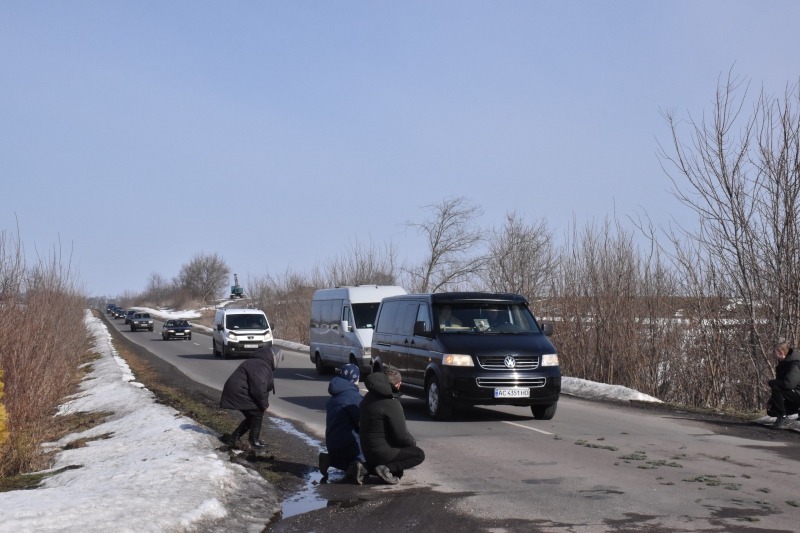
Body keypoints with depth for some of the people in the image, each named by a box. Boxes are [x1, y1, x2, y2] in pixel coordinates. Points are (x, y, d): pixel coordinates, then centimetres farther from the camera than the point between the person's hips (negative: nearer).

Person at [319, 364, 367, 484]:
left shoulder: (333, 398, 17)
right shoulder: (353, 396, -12)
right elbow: (362, 423, -15)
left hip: (332, 446, 8)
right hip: (349, 445, -8)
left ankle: (330, 459, 3)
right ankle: (358, 465, -25)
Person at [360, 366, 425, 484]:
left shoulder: (369, 398, 6)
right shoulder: (391, 404, -22)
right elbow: (401, 435, -20)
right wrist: (413, 442, 3)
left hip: (367, 451, 9)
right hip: (381, 451, -9)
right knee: (419, 454, 3)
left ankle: (372, 466, 10)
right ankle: (387, 468, -14)